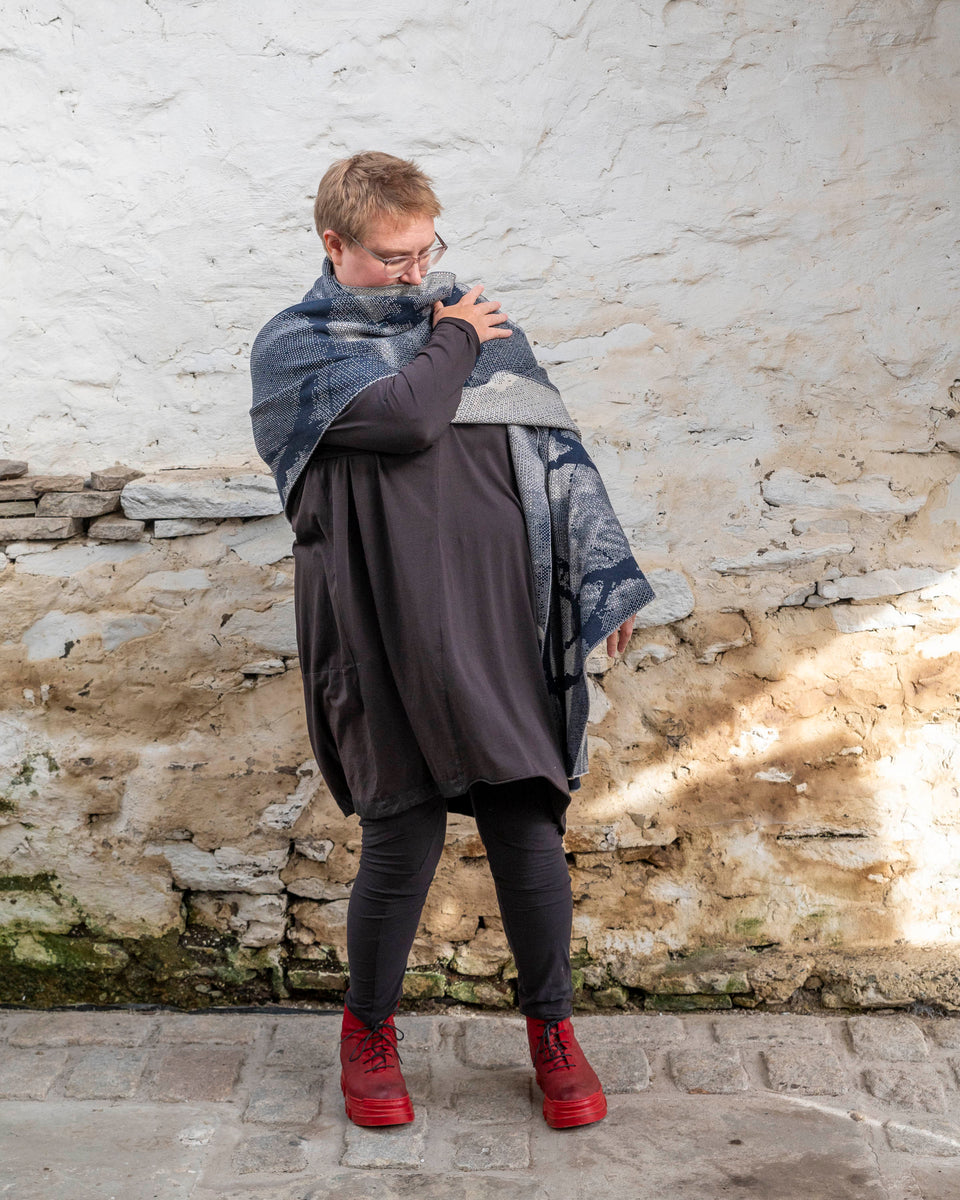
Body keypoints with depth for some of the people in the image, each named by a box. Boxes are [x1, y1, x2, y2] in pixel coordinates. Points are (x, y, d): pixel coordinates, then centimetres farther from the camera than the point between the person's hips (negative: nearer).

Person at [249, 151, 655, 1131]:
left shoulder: (478, 321, 14)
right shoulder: (293, 347, 1)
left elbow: (556, 453, 14)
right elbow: (409, 416, -18)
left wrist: (606, 582, 10)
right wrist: (453, 341, 1)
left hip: (502, 630, 4)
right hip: (386, 641, -3)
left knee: (529, 829, 5)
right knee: (403, 844, 2)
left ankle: (550, 1025, 28)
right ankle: (368, 1029, 29)